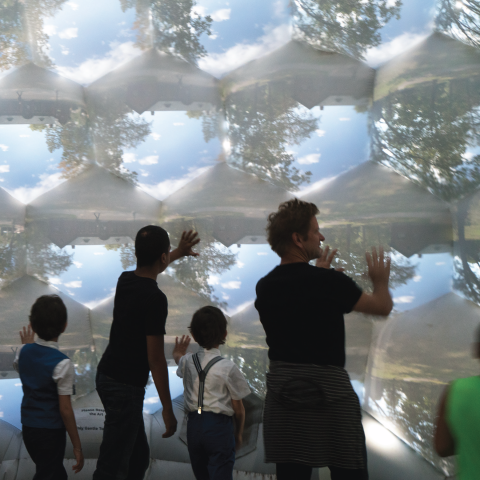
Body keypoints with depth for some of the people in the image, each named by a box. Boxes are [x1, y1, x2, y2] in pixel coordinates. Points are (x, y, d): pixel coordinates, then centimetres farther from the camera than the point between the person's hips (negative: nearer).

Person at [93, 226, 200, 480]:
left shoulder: (125, 280, 4)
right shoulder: (155, 299, -21)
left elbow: (148, 267, 31)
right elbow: (155, 357, -21)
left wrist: (179, 253, 45)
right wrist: (167, 409, -15)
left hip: (108, 376, 9)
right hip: (126, 386, -9)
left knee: (139, 454, 19)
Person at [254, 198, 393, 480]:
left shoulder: (265, 287, 2)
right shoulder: (330, 282, -14)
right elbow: (383, 307, 0)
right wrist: (381, 280, 19)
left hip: (282, 390, 5)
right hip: (328, 388, -5)